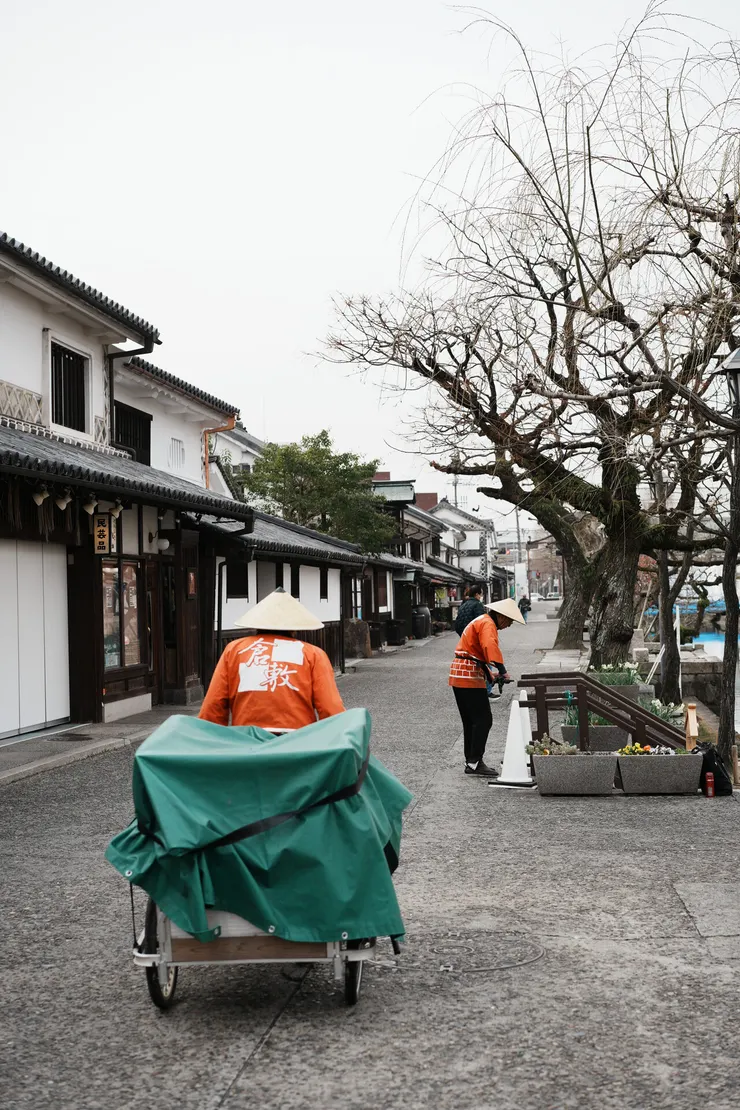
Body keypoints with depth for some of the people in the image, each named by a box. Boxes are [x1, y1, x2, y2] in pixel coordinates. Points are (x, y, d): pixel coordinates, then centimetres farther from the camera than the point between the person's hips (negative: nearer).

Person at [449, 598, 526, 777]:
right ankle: (475, 762, -7)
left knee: (470, 721, 15)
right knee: (483, 720, -8)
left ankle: (471, 762, 20)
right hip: (470, 676, -11)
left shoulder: (481, 621, 22)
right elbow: (490, 646, -31)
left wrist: (489, 674, 18)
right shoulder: (488, 624, -11)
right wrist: (502, 669, -38)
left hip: (459, 676, 11)